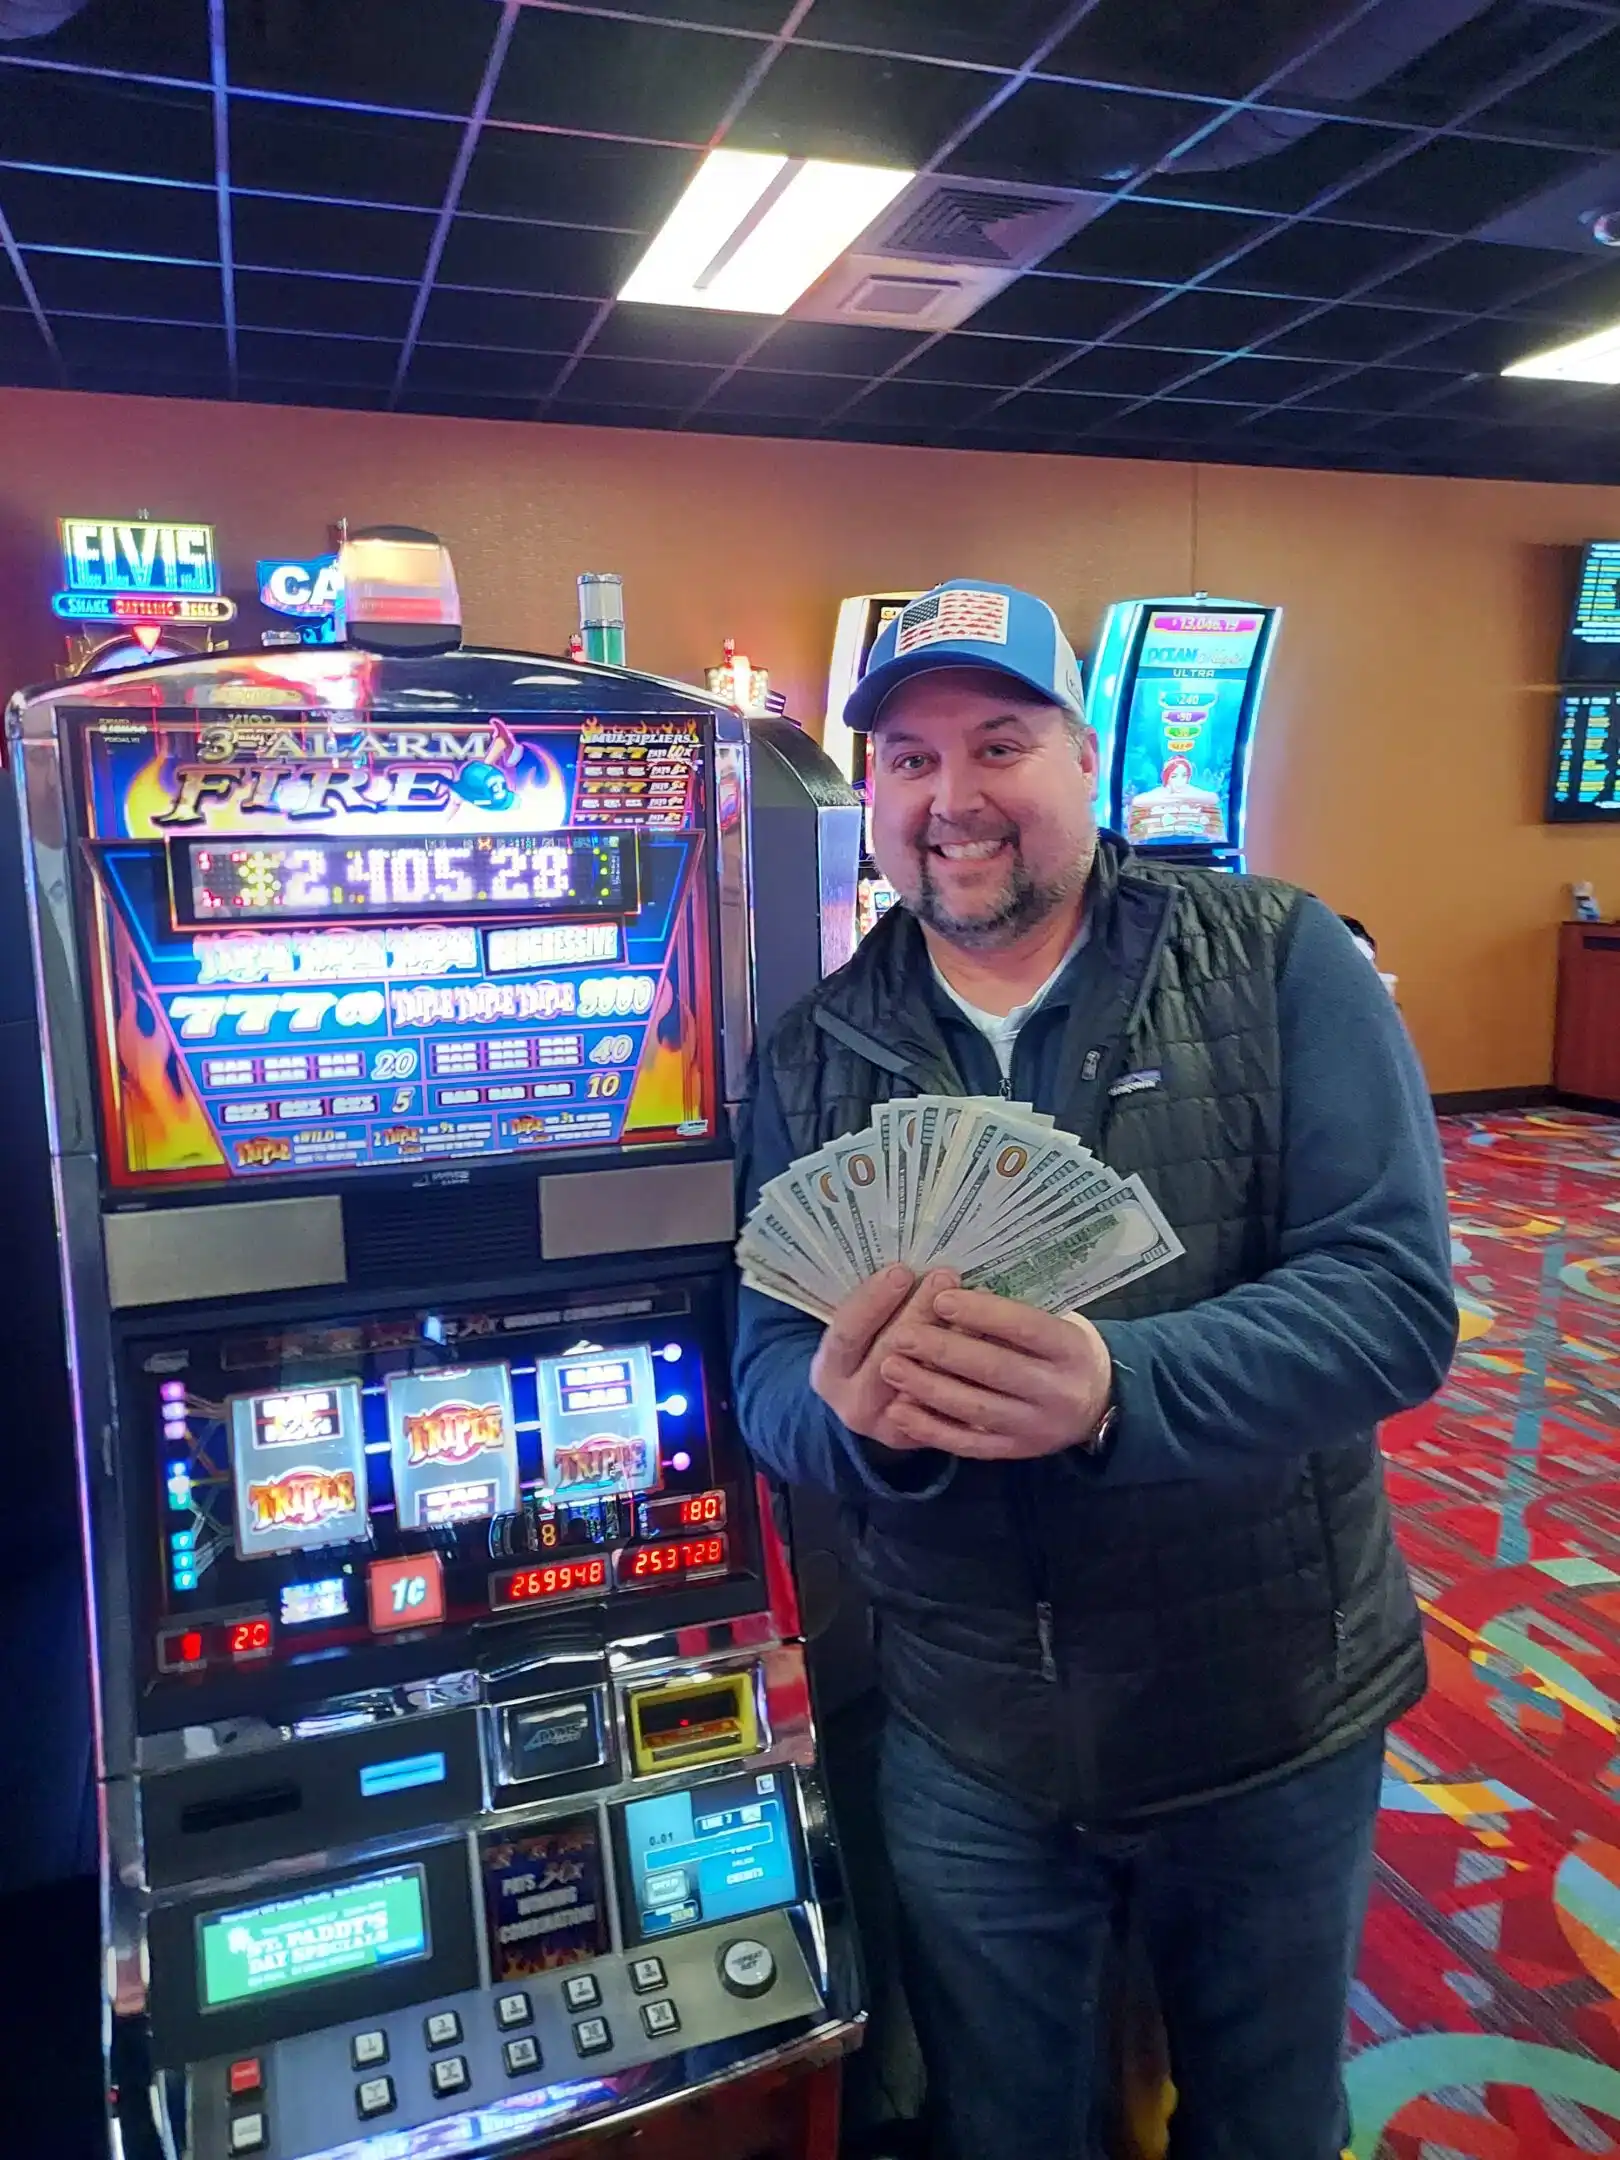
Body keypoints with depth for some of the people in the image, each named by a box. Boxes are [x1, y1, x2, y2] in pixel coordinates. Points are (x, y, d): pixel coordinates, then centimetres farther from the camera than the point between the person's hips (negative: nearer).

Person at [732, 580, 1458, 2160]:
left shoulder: (1275, 964, -11)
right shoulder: (815, 1057, -4)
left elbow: (1396, 1297, -19)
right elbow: (768, 1375, -5)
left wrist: (1112, 1387, -36)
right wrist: (853, 1408, -29)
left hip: (1273, 1720, -1)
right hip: (965, 1746, 2)